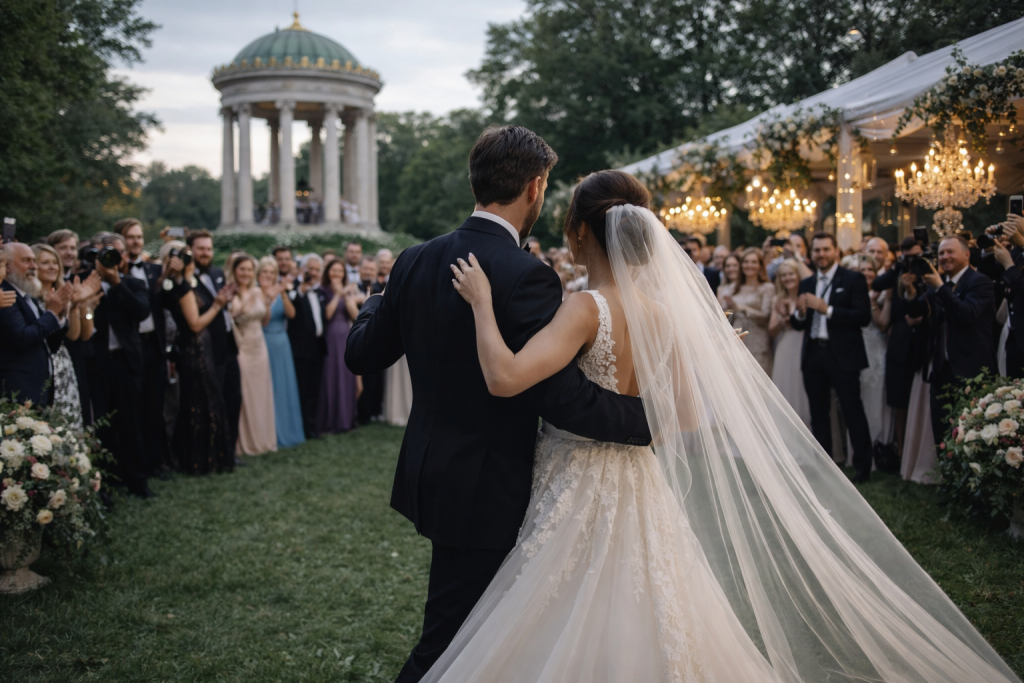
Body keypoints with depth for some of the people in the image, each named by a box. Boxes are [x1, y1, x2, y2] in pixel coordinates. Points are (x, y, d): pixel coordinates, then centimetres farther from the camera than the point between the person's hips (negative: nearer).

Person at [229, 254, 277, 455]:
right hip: (240, 350, -6)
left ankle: (262, 438, 20)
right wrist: (239, 309, -27)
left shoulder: (257, 292, 8)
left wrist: (267, 303, 0)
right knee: (242, 397, -2)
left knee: (261, 395, 10)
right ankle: (244, 443, 7)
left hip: (259, 348, 6)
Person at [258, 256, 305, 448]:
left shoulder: (280, 291, 8)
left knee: (285, 386, 10)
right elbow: (262, 321, -19)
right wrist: (267, 297, -28)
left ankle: (287, 430, 21)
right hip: (265, 344, -5)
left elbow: (291, 314, -9)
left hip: (282, 344, 5)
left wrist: (283, 294, -23)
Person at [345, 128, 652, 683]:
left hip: (428, 479, 8)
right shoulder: (527, 277, -22)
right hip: (485, 493, -8)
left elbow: (361, 355, 9)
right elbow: (565, 399, -26)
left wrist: (375, 304, 28)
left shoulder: (415, 262, 0)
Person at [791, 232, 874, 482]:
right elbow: (798, 324, 12)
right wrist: (800, 313, -11)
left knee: (853, 412, -1)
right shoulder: (806, 284, 13)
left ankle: (863, 466, 9)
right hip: (813, 356, 5)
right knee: (819, 414, 11)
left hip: (842, 356, -5)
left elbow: (864, 316, -13)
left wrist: (827, 309, -18)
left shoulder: (853, 279, -3)